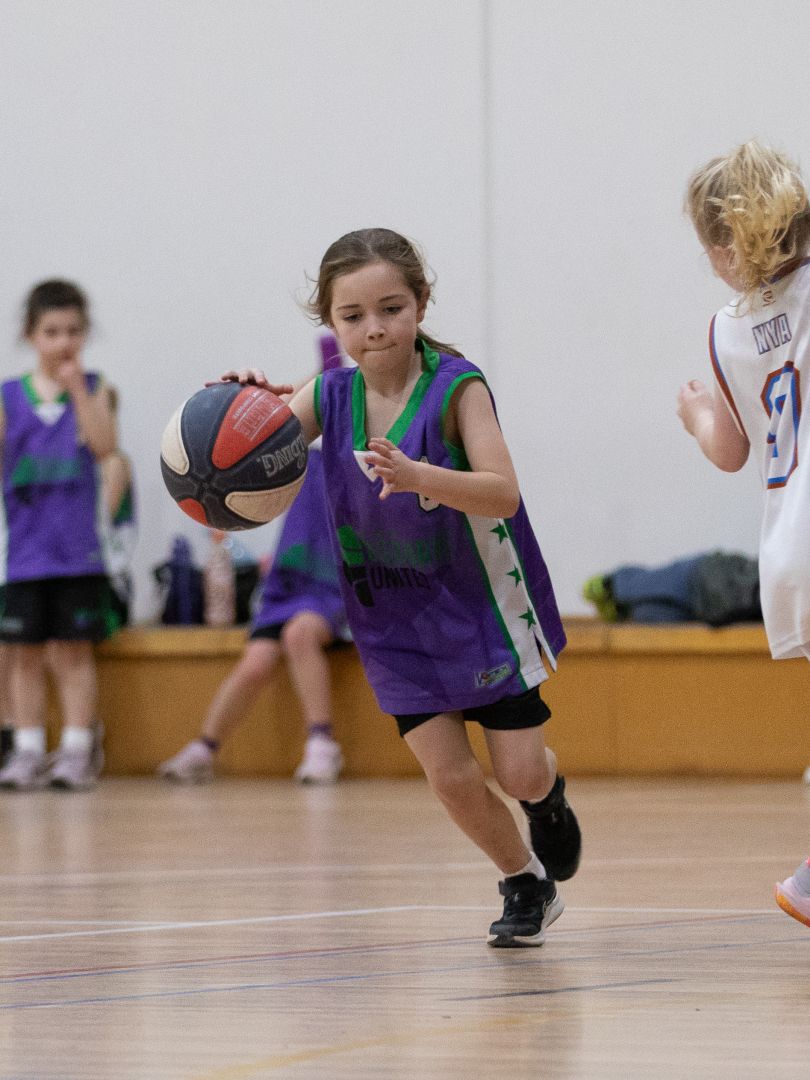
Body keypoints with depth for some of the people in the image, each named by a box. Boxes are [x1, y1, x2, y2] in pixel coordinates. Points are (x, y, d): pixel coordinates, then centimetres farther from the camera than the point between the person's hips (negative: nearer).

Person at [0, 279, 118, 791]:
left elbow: (105, 446, -12)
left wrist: (79, 389, -16)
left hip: (77, 547, -1)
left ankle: (77, 749, 3)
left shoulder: (94, 388, 3)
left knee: (74, 649, 0)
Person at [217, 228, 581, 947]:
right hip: (395, 615, 3)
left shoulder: (456, 386, -19)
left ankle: (549, 794, 37)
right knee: (448, 774, -4)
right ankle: (528, 886, 22)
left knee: (520, 772, -2)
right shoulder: (329, 398, -7)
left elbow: (502, 492, -30)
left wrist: (415, 476, -47)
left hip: (481, 599, -3)